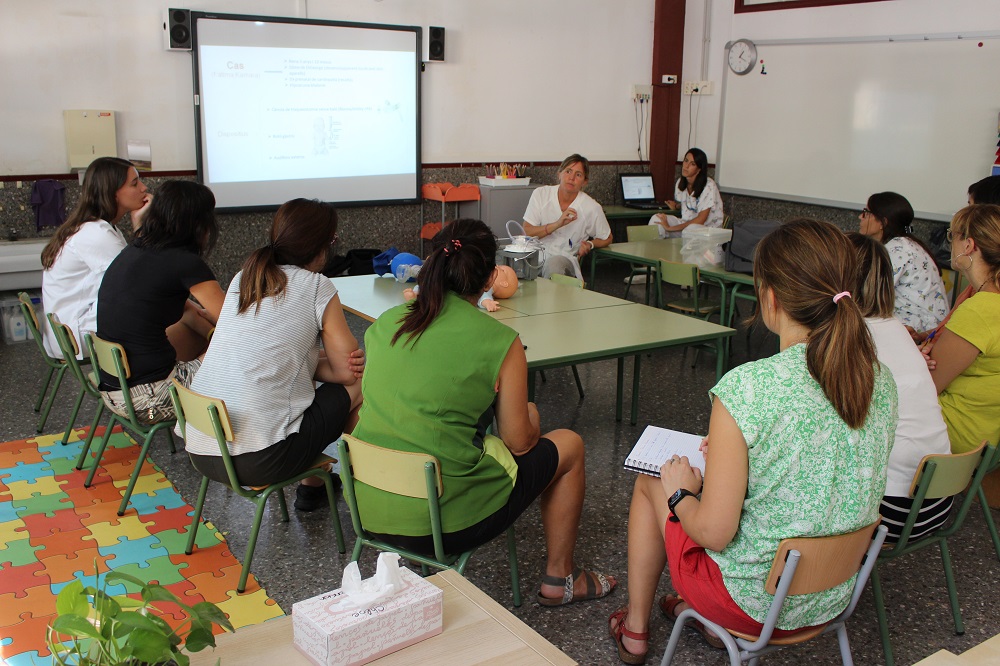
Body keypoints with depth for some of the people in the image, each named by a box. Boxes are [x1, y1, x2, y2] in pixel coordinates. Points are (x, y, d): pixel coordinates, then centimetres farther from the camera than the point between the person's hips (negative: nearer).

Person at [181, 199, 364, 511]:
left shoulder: (242, 279, 14)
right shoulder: (317, 287, -4)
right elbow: (347, 371, 0)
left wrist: (333, 363, 9)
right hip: (258, 460, -7)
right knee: (357, 386, 11)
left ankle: (312, 487, 37)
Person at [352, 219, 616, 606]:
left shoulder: (384, 324, 2)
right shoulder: (500, 342, -13)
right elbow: (519, 443, -5)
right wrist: (530, 415, 19)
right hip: (444, 521, -6)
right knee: (567, 445, 16)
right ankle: (559, 580, 30)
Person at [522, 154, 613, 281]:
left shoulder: (592, 208, 0)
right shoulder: (540, 194, 3)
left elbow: (607, 238, 16)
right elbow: (527, 232, -3)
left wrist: (590, 244, -6)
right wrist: (557, 224, -15)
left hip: (565, 257, -1)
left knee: (553, 264, -37)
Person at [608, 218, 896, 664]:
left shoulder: (746, 389, -30)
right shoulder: (880, 380, -9)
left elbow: (714, 532, -24)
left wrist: (679, 493, -3)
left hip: (755, 601, -6)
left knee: (650, 483, 21)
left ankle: (634, 630, 38)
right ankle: (709, 621, 41)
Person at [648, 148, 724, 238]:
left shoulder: (709, 186, -18)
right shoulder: (680, 182, 2)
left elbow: (700, 220, -22)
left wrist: (670, 228, -23)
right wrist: (676, 206, 3)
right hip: (686, 224, 6)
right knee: (656, 219, -14)